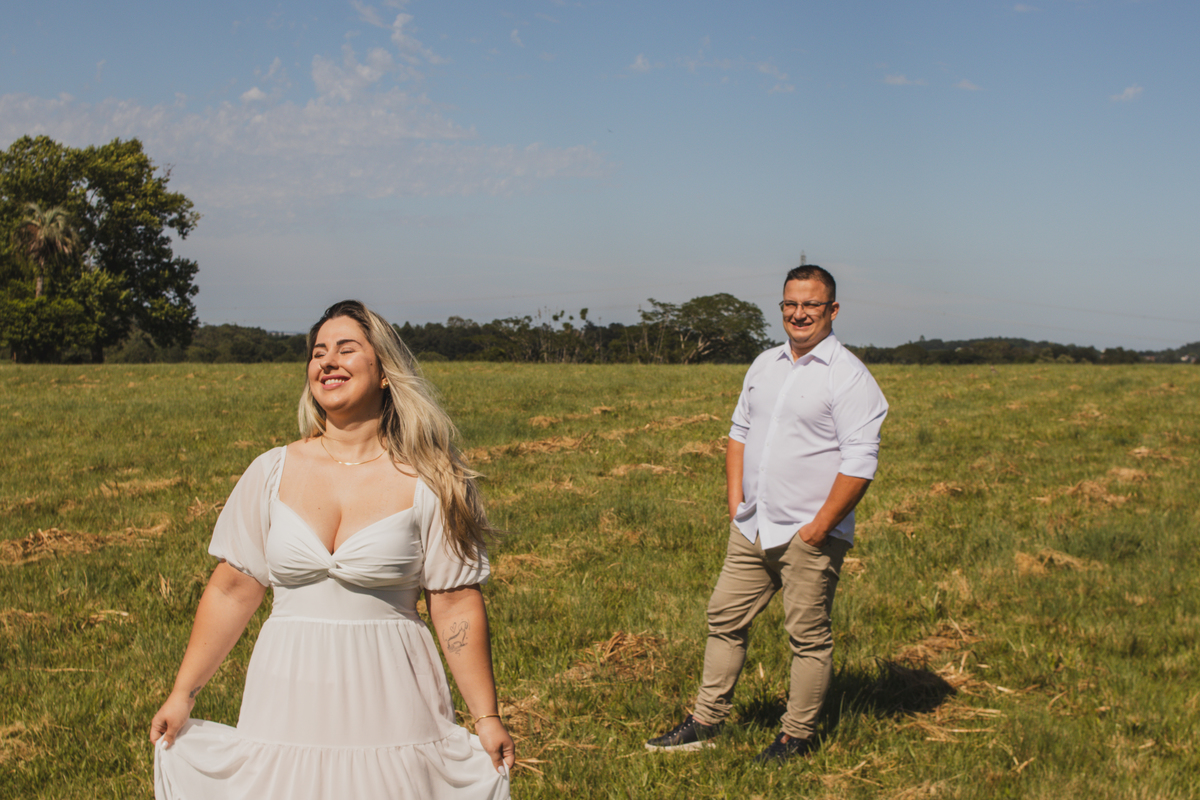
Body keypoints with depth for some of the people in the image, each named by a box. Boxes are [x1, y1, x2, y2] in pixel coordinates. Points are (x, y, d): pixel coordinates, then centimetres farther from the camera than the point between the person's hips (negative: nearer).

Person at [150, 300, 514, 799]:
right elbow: (232, 590, 9)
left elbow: (457, 606, -3)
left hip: (388, 705, -2)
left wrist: (487, 718, -4)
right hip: (289, 698, 2)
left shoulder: (429, 483, -3)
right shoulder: (272, 473, 5)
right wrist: (182, 695, 9)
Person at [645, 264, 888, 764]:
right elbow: (740, 432, 20)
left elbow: (859, 461, -16)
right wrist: (736, 502, 10)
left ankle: (798, 737, 16)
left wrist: (819, 528, -16)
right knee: (725, 618, 11)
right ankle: (706, 723, 21)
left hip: (809, 536, -7)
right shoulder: (765, 366, 12)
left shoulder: (848, 377, -11)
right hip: (752, 528, 7)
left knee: (808, 637, 3)